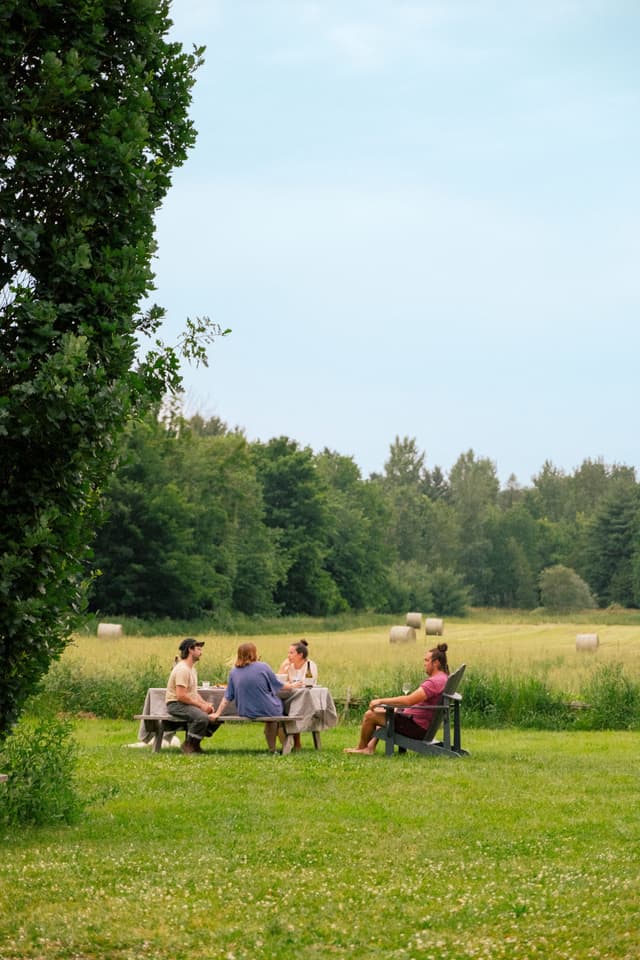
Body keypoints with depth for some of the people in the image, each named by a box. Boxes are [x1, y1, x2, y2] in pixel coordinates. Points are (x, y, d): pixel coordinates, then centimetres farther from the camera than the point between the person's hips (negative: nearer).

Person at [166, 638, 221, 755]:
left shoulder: (192, 668, 16)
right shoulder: (182, 669, -18)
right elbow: (181, 696, -24)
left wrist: (205, 704, 1)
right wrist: (201, 705, -17)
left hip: (189, 704, 10)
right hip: (176, 705, -10)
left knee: (215, 717, 1)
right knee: (202, 717, -32)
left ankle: (194, 743, 8)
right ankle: (188, 745, -12)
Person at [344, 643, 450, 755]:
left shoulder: (435, 682, -25)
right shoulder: (442, 678, 8)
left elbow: (409, 700, -32)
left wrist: (381, 701, -25)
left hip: (416, 727, -11)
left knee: (369, 715, -5)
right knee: (379, 711, 27)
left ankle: (361, 748, 17)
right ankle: (371, 746, 18)